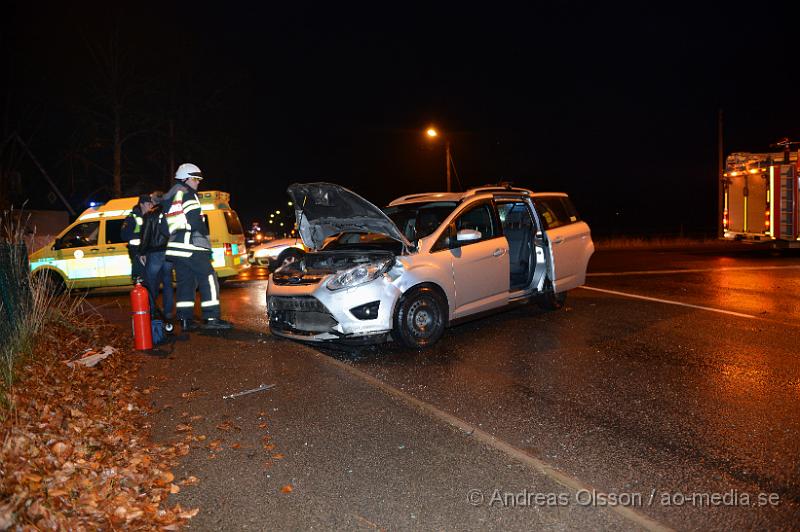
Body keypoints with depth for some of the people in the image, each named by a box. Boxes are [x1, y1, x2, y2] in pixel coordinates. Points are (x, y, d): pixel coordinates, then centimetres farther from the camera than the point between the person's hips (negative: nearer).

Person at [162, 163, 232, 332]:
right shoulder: (187, 194, -6)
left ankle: (185, 320, 10)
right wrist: (206, 240, -6)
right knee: (208, 278, -8)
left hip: (175, 247, 10)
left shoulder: (169, 198, 24)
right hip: (190, 246, -9)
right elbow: (195, 221, -16)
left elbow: (166, 225, 25)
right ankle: (212, 318, -12)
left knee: (185, 281, 11)